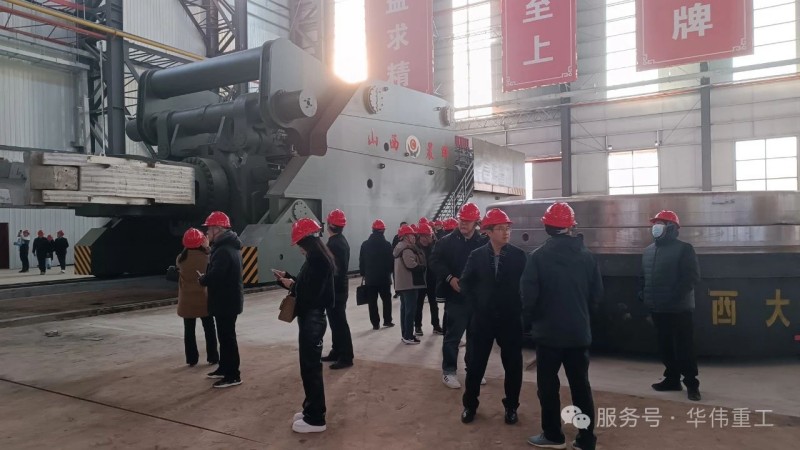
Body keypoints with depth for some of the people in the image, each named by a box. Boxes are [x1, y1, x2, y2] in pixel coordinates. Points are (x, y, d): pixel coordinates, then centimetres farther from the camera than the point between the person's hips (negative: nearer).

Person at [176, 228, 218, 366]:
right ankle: (212, 357, 14)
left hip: (187, 300, 1)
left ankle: (192, 359, 13)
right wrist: (206, 247, 7)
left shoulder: (181, 258, -6)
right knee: (209, 329, 10)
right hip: (203, 299, -1)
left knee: (189, 330, 9)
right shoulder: (206, 257, -11)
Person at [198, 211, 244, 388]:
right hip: (229, 299, 11)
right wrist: (206, 277, 3)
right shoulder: (228, 246, 13)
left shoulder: (224, 250, -23)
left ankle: (233, 375, 2)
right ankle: (224, 368, 32)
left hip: (225, 301, -11)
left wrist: (202, 279, -8)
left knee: (227, 337, -4)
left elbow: (214, 277, -29)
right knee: (225, 336, 20)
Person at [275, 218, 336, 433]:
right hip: (313, 317, 10)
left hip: (311, 318, -10)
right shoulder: (320, 257, 10)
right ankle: (312, 409, 30)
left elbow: (312, 294, -25)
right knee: (311, 365, 18)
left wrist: (291, 286, -10)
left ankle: (315, 419, 9)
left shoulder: (316, 259, -21)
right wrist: (289, 278, 13)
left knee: (310, 367, -1)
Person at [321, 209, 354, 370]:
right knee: (337, 322, 17)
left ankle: (346, 357, 1)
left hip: (335, 289, -10)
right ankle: (337, 352, 26)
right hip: (340, 288, 10)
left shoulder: (333, 244, -20)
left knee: (339, 323, -5)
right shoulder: (342, 241, 12)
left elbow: (332, 270, -24)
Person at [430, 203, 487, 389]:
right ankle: (448, 371, 15)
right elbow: (435, 261, -5)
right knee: (452, 336, 3)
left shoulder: (483, 242, 0)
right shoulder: (447, 241, -3)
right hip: (455, 296, -2)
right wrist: (449, 278, -16)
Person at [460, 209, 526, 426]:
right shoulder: (477, 256, -3)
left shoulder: (519, 255, -6)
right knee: (475, 364, 7)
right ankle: (470, 405, 25)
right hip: (482, 318, 1)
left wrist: (518, 308, -5)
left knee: (513, 365, 9)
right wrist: (476, 305, 2)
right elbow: (465, 283, 6)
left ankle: (511, 407, 27)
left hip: (510, 319, 0)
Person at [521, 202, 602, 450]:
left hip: (549, 331, -3)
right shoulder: (587, 256, -2)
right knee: (581, 385, 11)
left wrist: (527, 323, 5)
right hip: (579, 332, 4)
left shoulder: (538, 256, -13)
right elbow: (597, 294, 4)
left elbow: (529, 296, -12)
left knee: (548, 385, 10)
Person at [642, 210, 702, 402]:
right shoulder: (649, 250, 13)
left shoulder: (684, 249, -8)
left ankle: (691, 383, 8)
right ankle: (672, 379, 25)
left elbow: (692, 277, -14)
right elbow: (645, 277, 19)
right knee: (665, 346, 14)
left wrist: (675, 296, -21)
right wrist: (645, 296, 6)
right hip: (658, 309, 7)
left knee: (684, 348, -2)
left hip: (679, 309, -7)